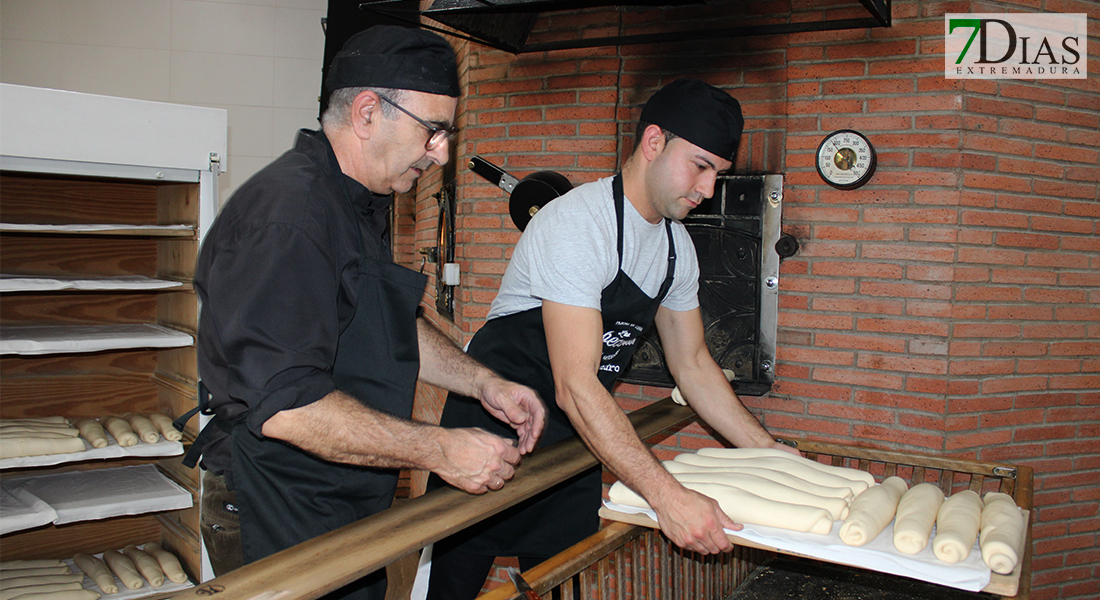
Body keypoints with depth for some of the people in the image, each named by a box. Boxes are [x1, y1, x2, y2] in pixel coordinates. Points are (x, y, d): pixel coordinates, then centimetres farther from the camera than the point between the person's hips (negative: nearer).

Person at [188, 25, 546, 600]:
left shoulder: (361, 204, 10)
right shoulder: (288, 213, -24)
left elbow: (394, 327, 21)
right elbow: (284, 404, -30)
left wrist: (483, 383, 6)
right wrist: (440, 451, -25)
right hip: (280, 525, -9)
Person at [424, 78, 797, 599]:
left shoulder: (677, 245, 2)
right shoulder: (579, 223, -25)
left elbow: (692, 364, 12)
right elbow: (575, 386, -32)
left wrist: (769, 453, 7)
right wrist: (667, 495, -36)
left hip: (572, 437, 7)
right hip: (495, 421, -7)